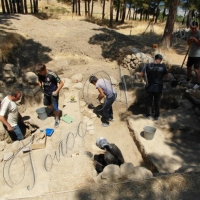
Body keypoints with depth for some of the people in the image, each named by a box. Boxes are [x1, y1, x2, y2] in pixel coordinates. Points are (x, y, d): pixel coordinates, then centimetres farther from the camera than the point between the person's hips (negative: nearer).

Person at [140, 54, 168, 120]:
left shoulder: (148, 66, -13)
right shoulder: (163, 66, -13)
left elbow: (141, 74, -5)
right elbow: (166, 76, 1)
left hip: (149, 87, 0)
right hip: (158, 88, 0)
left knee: (149, 101, 20)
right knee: (157, 102, 19)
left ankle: (149, 115, 32)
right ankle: (156, 116, 33)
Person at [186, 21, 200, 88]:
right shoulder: (190, 32, 5)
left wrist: (194, 39, -26)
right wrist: (190, 40, -12)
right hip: (191, 54, 7)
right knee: (188, 67, 19)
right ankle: (188, 80, 38)